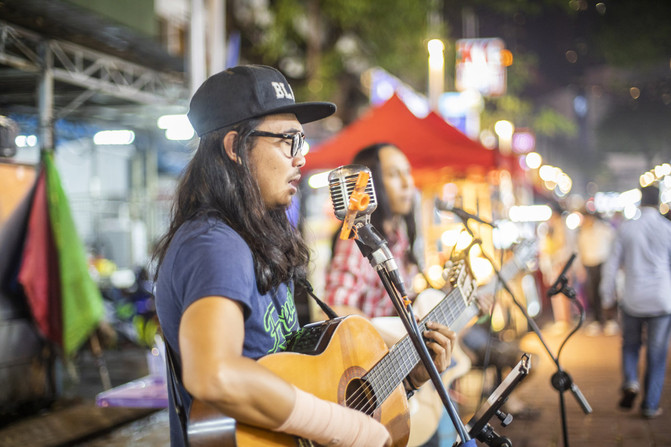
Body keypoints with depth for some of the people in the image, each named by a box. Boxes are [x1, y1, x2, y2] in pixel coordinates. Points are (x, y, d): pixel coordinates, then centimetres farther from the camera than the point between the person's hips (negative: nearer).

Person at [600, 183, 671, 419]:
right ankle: (650, 405, 11)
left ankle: (630, 382, -3)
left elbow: (612, 264, 1)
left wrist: (608, 296, 11)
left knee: (630, 346, 20)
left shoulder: (626, 228, -2)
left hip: (632, 300, 1)